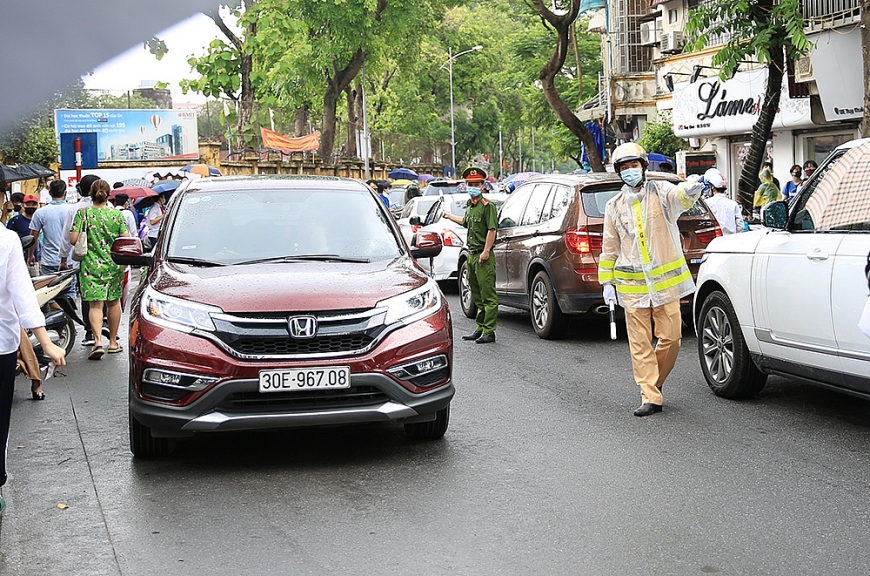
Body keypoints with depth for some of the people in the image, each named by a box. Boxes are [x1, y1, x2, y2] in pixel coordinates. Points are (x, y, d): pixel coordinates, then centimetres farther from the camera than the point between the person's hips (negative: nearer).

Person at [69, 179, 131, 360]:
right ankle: (113, 342, 24)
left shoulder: (82, 213, -5)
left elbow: (73, 239, -10)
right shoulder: (117, 214, -3)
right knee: (113, 302, 15)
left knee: (95, 304, -2)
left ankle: (98, 341, -22)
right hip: (114, 265, 2)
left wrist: (87, 242, 11)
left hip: (91, 265, -1)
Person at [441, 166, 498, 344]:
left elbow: (492, 229, -16)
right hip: (471, 255, 10)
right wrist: (449, 216, 48)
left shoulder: (487, 205, -9)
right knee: (476, 294, 14)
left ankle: (489, 332, -6)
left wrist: (486, 251, -22)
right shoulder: (470, 206, 18)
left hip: (483, 256, -9)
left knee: (488, 295, -6)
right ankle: (480, 328, 22)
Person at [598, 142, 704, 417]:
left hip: (665, 280, -2)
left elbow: (679, 196, -22)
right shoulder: (614, 206, 10)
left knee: (671, 337, 0)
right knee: (640, 343, -1)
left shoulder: (660, 192, 2)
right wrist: (607, 283, 9)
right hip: (632, 284, 2)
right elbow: (609, 248, 14)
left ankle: (653, 382, 22)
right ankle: (650, 397, 3)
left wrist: (692, 189, -46)